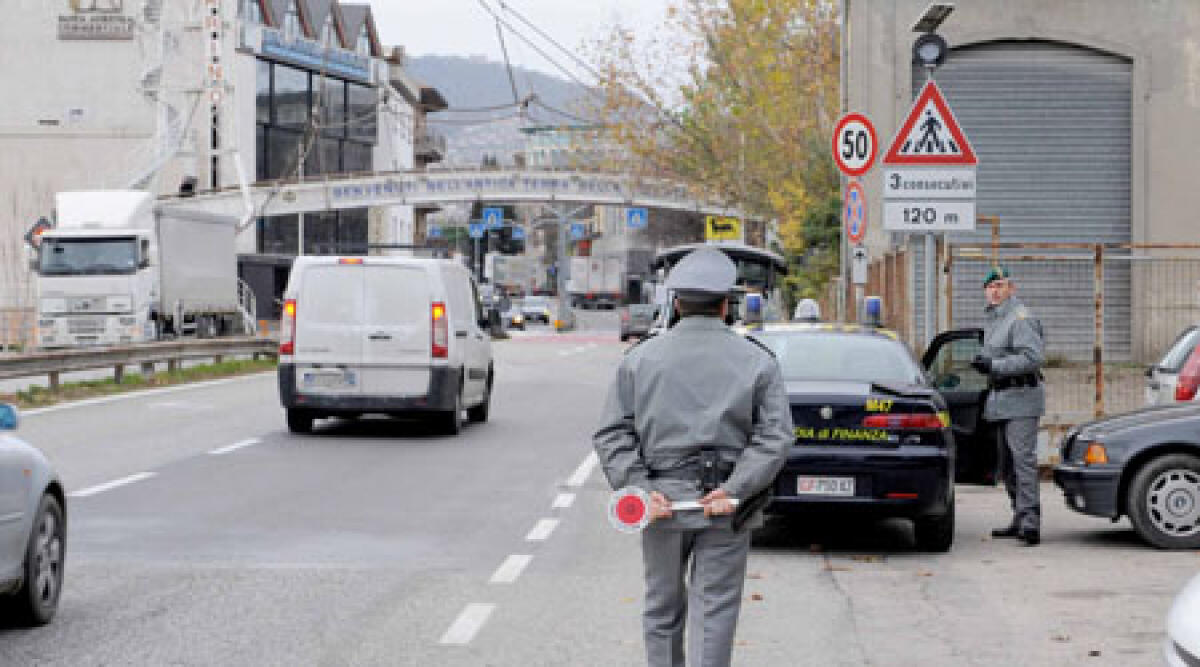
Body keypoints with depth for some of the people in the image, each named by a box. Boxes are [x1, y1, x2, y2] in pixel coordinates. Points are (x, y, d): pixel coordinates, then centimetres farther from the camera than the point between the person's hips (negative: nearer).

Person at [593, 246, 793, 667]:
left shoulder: (640, 358, 4)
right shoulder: (757, 362, 0)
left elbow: (612, 434, -2)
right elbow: (775, 436, -8)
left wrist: (639, 488, -8)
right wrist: (733, 491, -12)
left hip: (661, 504, 2)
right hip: (726, 510, -1)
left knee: (662, 609, 15)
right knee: (715, 611, 1)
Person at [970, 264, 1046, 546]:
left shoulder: (1020, 319, -12)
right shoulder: (992, 319, 20)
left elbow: (1033, 357, -22)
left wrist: (994, 366, -22)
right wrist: (983, 362, 11)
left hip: (1021, 397, -10)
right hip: (1001, 400, 10)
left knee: (1023, 458, -17)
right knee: (1006, 464, 12)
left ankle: (1030, 521, -23)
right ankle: (1019, 520, 19)